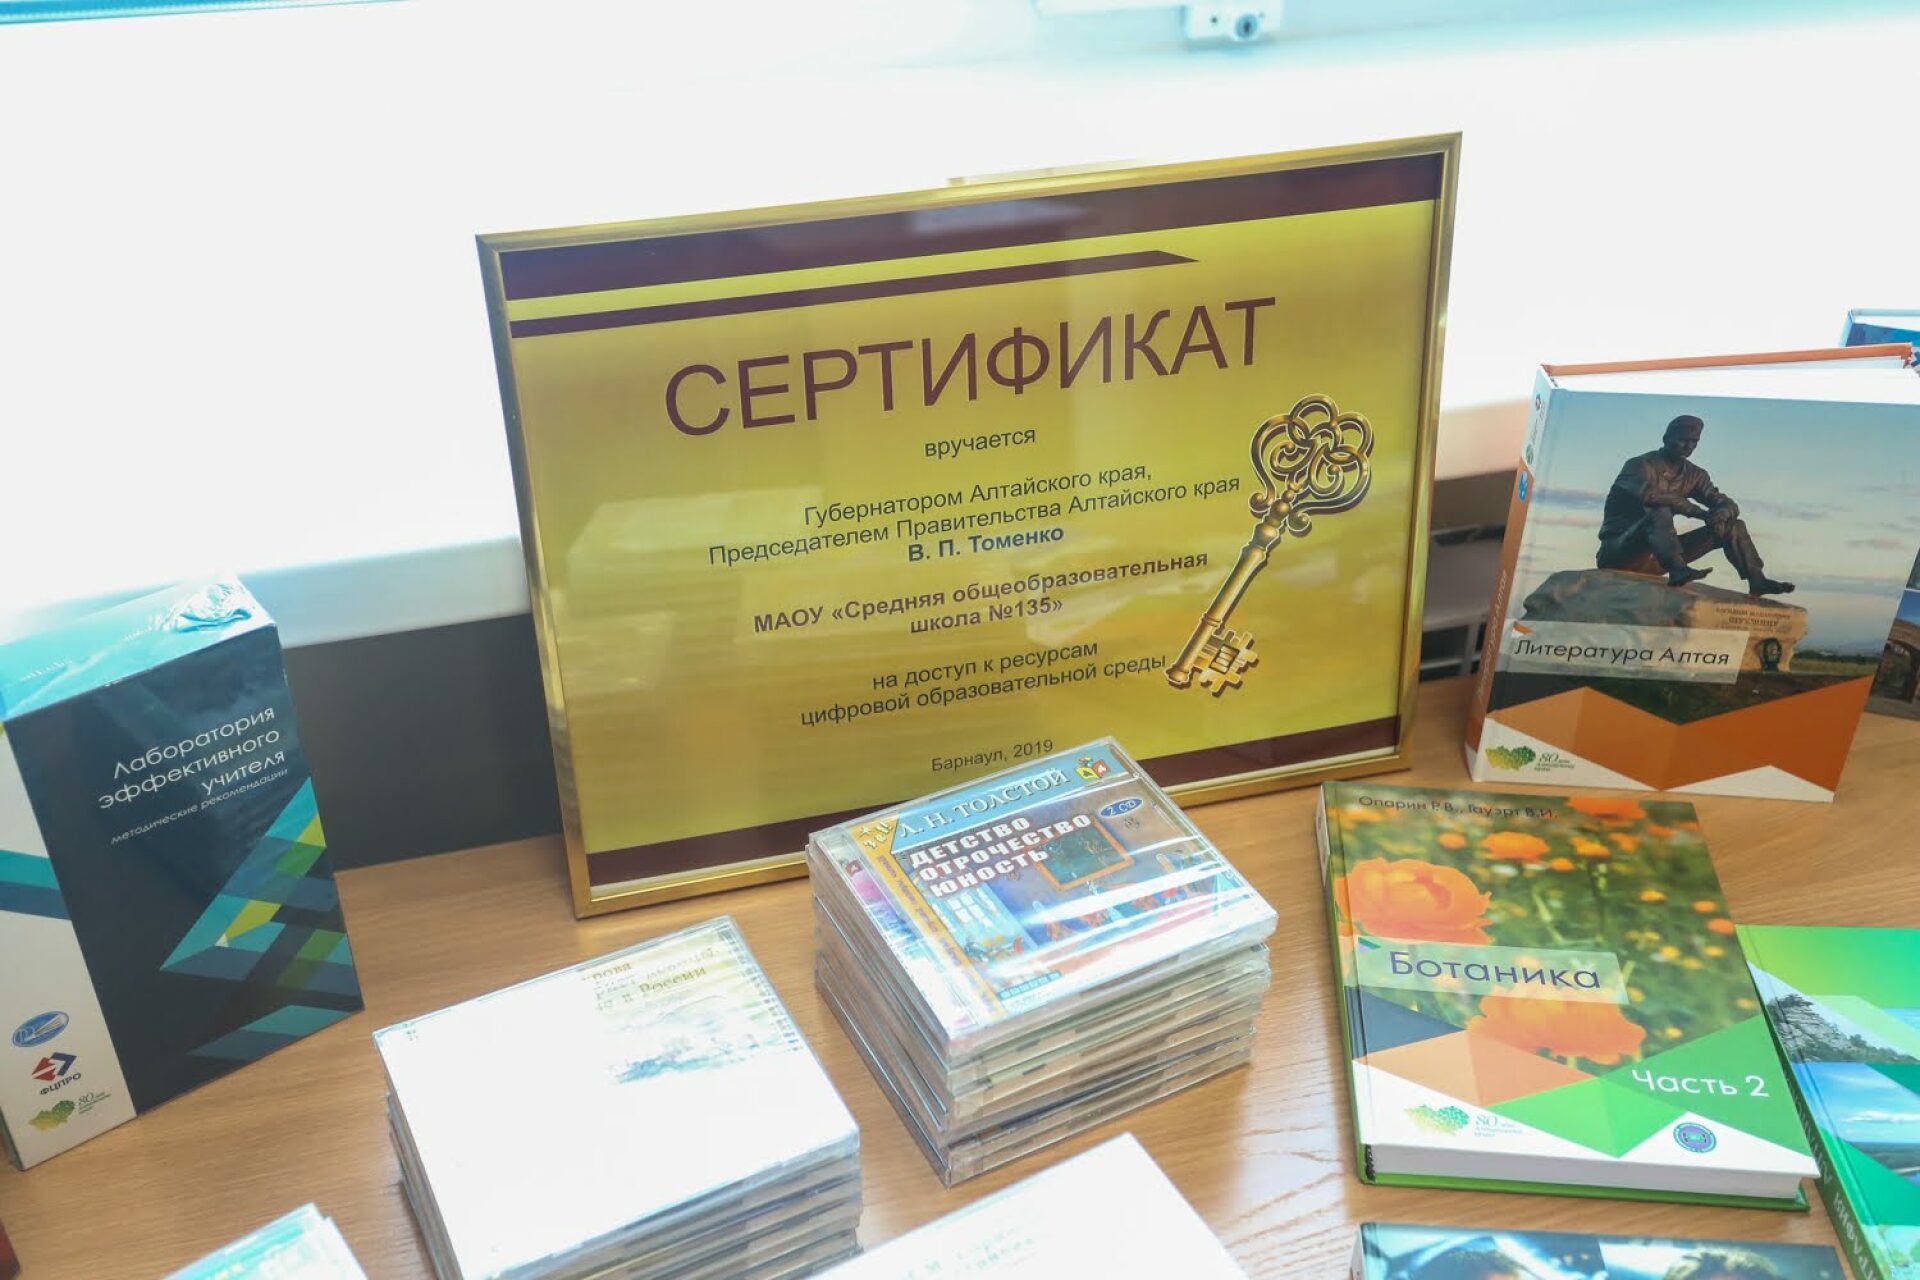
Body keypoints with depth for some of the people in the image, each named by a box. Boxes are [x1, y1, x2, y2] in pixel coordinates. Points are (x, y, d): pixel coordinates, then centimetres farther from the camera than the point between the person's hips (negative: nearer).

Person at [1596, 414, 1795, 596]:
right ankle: (1678, 570, -56)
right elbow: (1649, 495, -32)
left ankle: (1757, 580, -15)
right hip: (1618, 551, -7)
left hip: (1656, 555, 7)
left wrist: (1721, 515, -21)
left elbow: (1729, 505, 5)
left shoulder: (1694, 475, 10)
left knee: (1734, 526, 2)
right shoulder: (1640, 466, -11)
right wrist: (1701, 513, -29)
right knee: (1661, 513, -37)